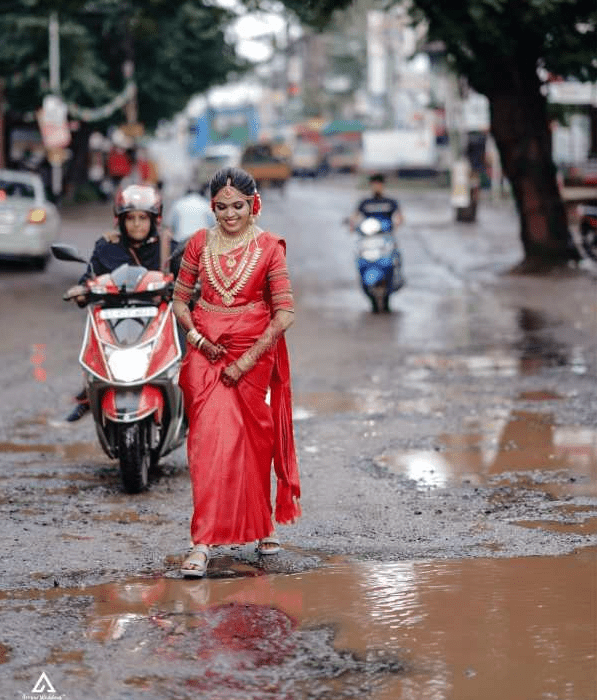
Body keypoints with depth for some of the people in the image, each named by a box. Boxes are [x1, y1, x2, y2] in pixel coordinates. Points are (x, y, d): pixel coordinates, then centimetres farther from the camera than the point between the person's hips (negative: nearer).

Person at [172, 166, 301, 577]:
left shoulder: (269, 247, -4)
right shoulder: (200, 243, 3)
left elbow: (284, 314, -7)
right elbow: (180, 299, 10)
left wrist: (247, 360, -12)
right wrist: (197, 337, -8)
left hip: (254, 352, -1)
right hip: (206, 351, 1)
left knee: (253, 440, 7)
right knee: (209, 439, -8)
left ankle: (262, 526, 29)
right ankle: (203, 543, -10)